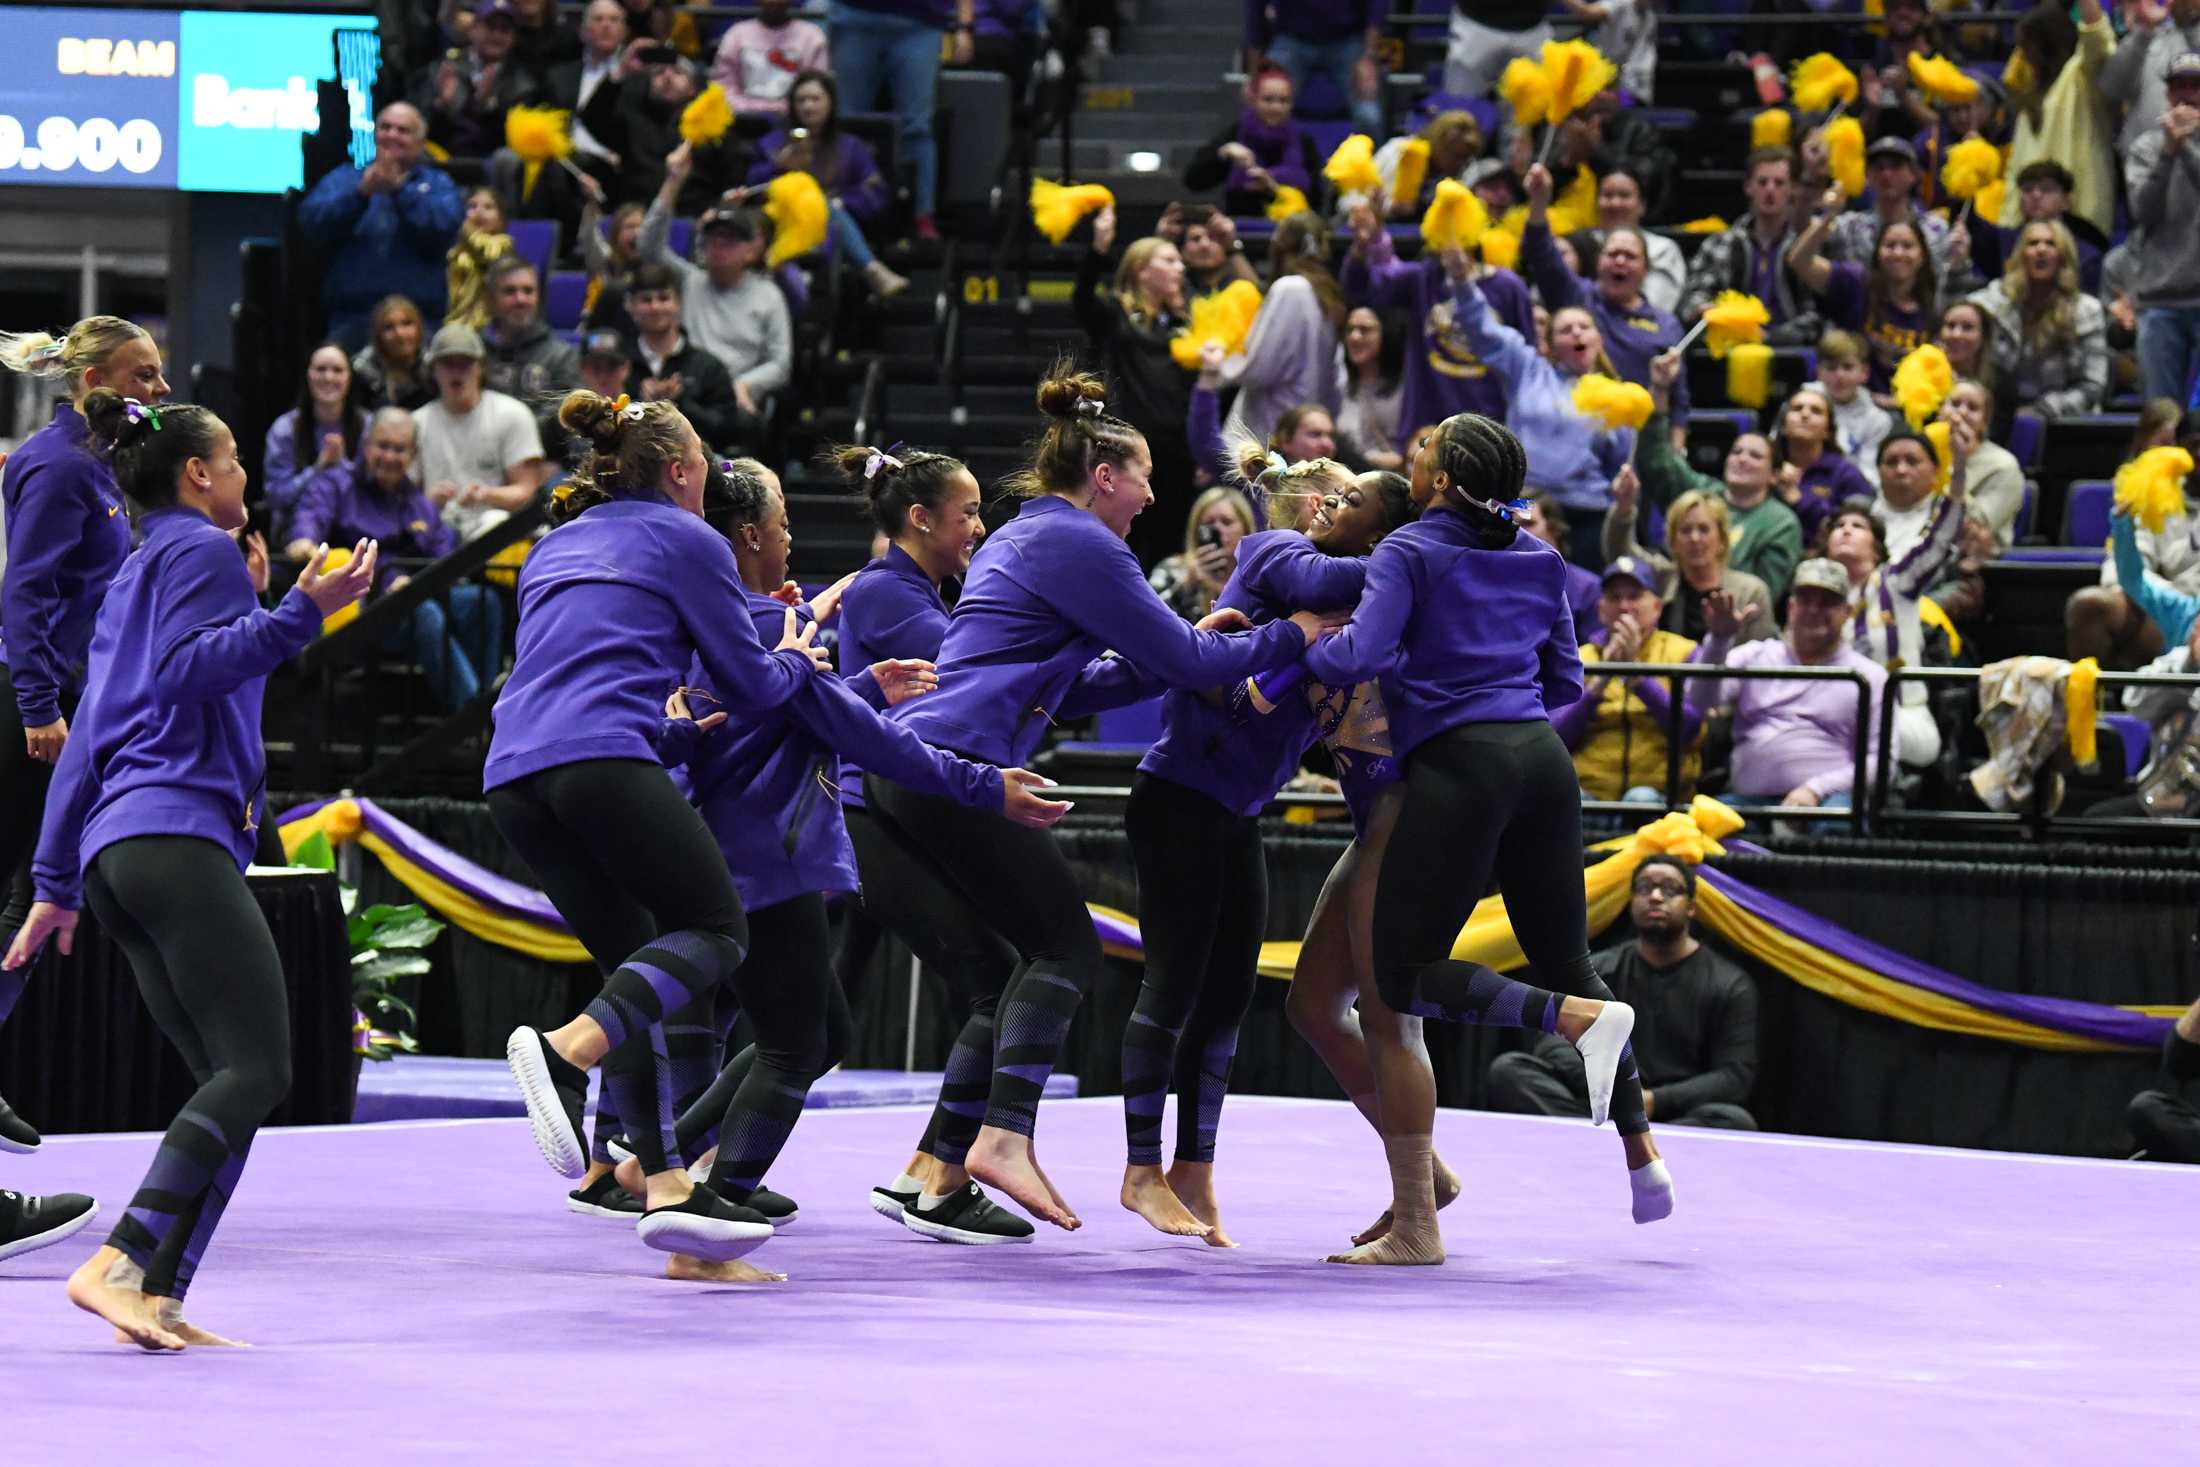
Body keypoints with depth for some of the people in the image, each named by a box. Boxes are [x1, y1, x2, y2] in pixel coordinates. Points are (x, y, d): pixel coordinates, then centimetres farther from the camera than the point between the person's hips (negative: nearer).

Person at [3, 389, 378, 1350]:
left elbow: (86, 741, 28)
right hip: (177, 833, -10)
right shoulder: (201, 548, 3)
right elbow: (187, 669, -15)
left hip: (116, 855, 10)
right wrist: (302, 613, -20)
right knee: (257, 1067, -17)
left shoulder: (135, 576, 30)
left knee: (229, 1081, 4)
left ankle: (159, 1300, -10)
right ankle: (117, 1264, -31)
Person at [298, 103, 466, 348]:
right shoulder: (343, 178, 16)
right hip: (351, 317, 1)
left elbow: (445, 227, -8)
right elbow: (311, 221, -3)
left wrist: (400, 190, -19)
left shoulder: (438, 184, 14)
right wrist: (361, 192, -17)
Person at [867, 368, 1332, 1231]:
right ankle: (1007, 1136, -23)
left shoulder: (1020, 537, 26)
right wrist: (1290, 637, 6)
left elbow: (1065, 689, 28)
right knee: (1067, 946, -9)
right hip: (957, 770, -10)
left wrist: (1185, 653, 22)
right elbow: (1184, 660, -6)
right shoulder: (1079, 545, -5)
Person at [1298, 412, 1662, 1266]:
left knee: (1407, 976, -1)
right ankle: (1640, 1151, 10)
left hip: (1457, 768, -6)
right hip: (1541, 760, 6)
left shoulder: (1409, 553, -1)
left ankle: (1581, 1019, -19)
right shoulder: (1537, 560, 17)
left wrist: (1295, 658, 3)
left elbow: (1360, 653, -16)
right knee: (1564, 959, 17)